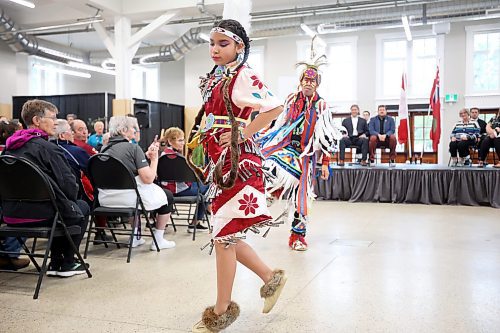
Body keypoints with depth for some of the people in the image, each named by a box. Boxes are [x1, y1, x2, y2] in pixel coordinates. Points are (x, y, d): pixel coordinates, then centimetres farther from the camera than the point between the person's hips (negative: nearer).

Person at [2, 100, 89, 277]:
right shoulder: (47, 147, -15)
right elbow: (69, 185, -17)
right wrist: (71, 199, 7)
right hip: (38, 214, -8)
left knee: (62, 205, 32)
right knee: (82, 207, 18)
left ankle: (55, 263, 30)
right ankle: (67, 264, 21)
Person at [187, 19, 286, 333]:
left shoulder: (243, 76, -10)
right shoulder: (216, 78, 15)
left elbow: (276, 107, -22)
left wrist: (243, 134, -19)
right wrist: (201, 137, 7)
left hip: (238, 162, -9)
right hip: (220, 162, 9)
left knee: (223, 236, -2)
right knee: (226, 236, 13)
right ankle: (271, 277, 30)